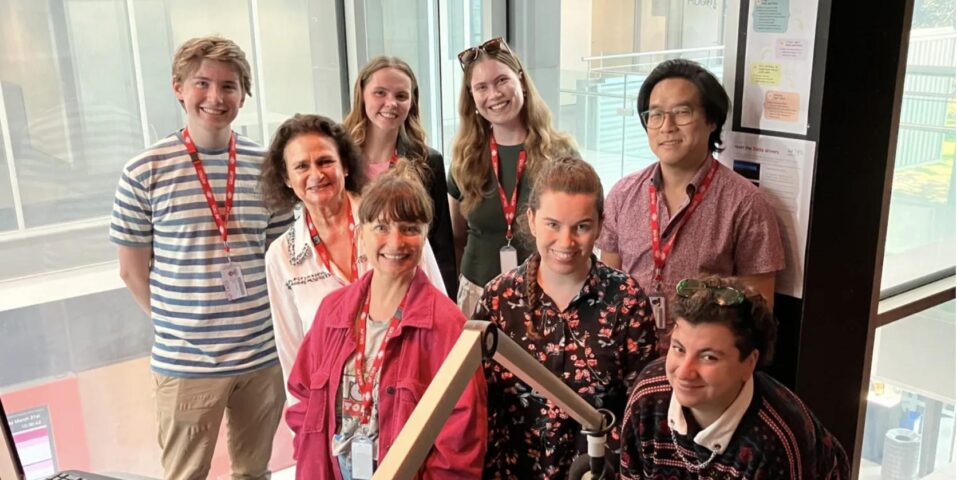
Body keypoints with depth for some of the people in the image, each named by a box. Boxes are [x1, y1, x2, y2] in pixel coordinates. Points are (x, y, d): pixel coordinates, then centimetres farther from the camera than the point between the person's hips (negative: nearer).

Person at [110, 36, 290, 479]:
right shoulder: (145, 171, -6)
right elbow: (133, 270, 1)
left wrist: (269, 320, 2)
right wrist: (174, 324, 0)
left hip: (264, 355, 3)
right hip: (185, 362, -2)